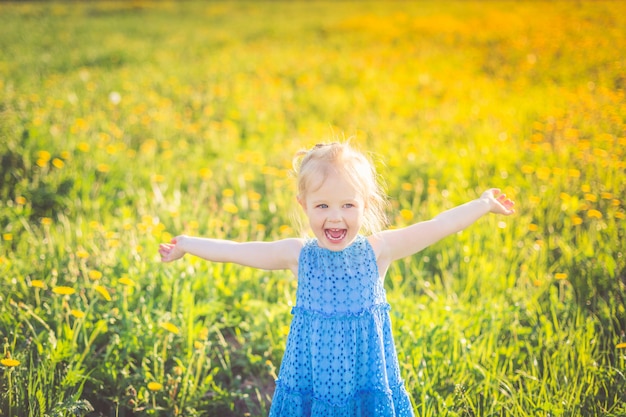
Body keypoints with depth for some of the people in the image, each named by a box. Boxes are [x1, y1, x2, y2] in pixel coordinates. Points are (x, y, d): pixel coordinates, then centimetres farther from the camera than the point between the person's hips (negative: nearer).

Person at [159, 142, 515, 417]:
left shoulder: (377, 250, -7)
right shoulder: (299, 255, -4)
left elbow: (438, 226, -5)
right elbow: (235, 251, 4)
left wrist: (483, 205, -4)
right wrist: (185, 244, 11)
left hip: (369, 386, 0)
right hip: (311, 386, 1)